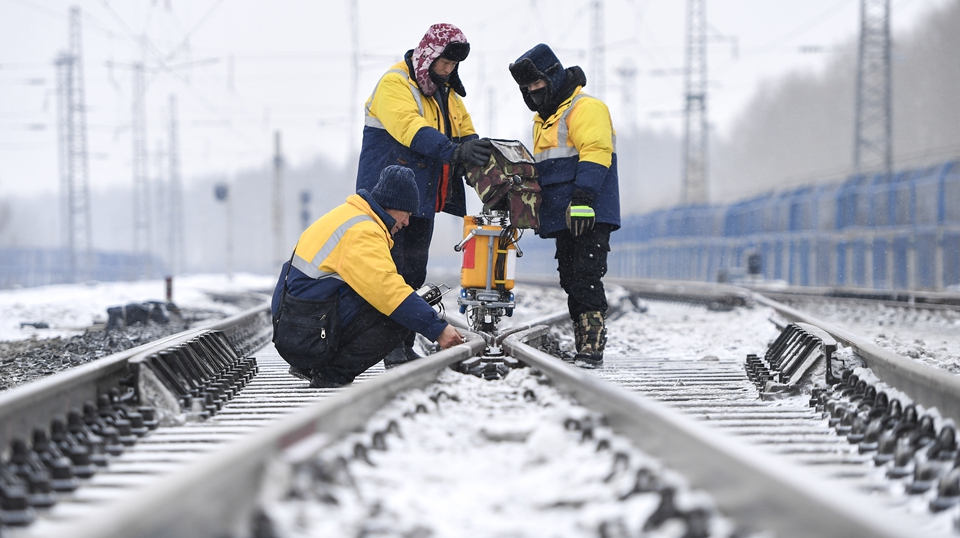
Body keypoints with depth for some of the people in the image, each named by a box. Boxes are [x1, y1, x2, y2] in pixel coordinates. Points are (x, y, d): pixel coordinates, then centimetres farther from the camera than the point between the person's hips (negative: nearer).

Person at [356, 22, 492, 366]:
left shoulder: (447, 94, 14)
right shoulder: (394, 85, -14)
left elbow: (464, 132, 13)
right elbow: (412, 130, -30)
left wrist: (478, 153, -10)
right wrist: (455, 151, -41)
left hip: (422, 199, 8)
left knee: (414, 273, 9)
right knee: (392, 272, -9)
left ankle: (404, 344, 14)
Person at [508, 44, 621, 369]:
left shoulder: (585, 108, -8)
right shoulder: (544, 118, 24)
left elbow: (595, 153, -20)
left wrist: (583, 196, -30)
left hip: (590, 216, -10)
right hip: (563, 218, 10)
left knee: (587, 280, -14)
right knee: (570, 282, 7)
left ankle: (593, 350, -16)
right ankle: (583, 347, 9)